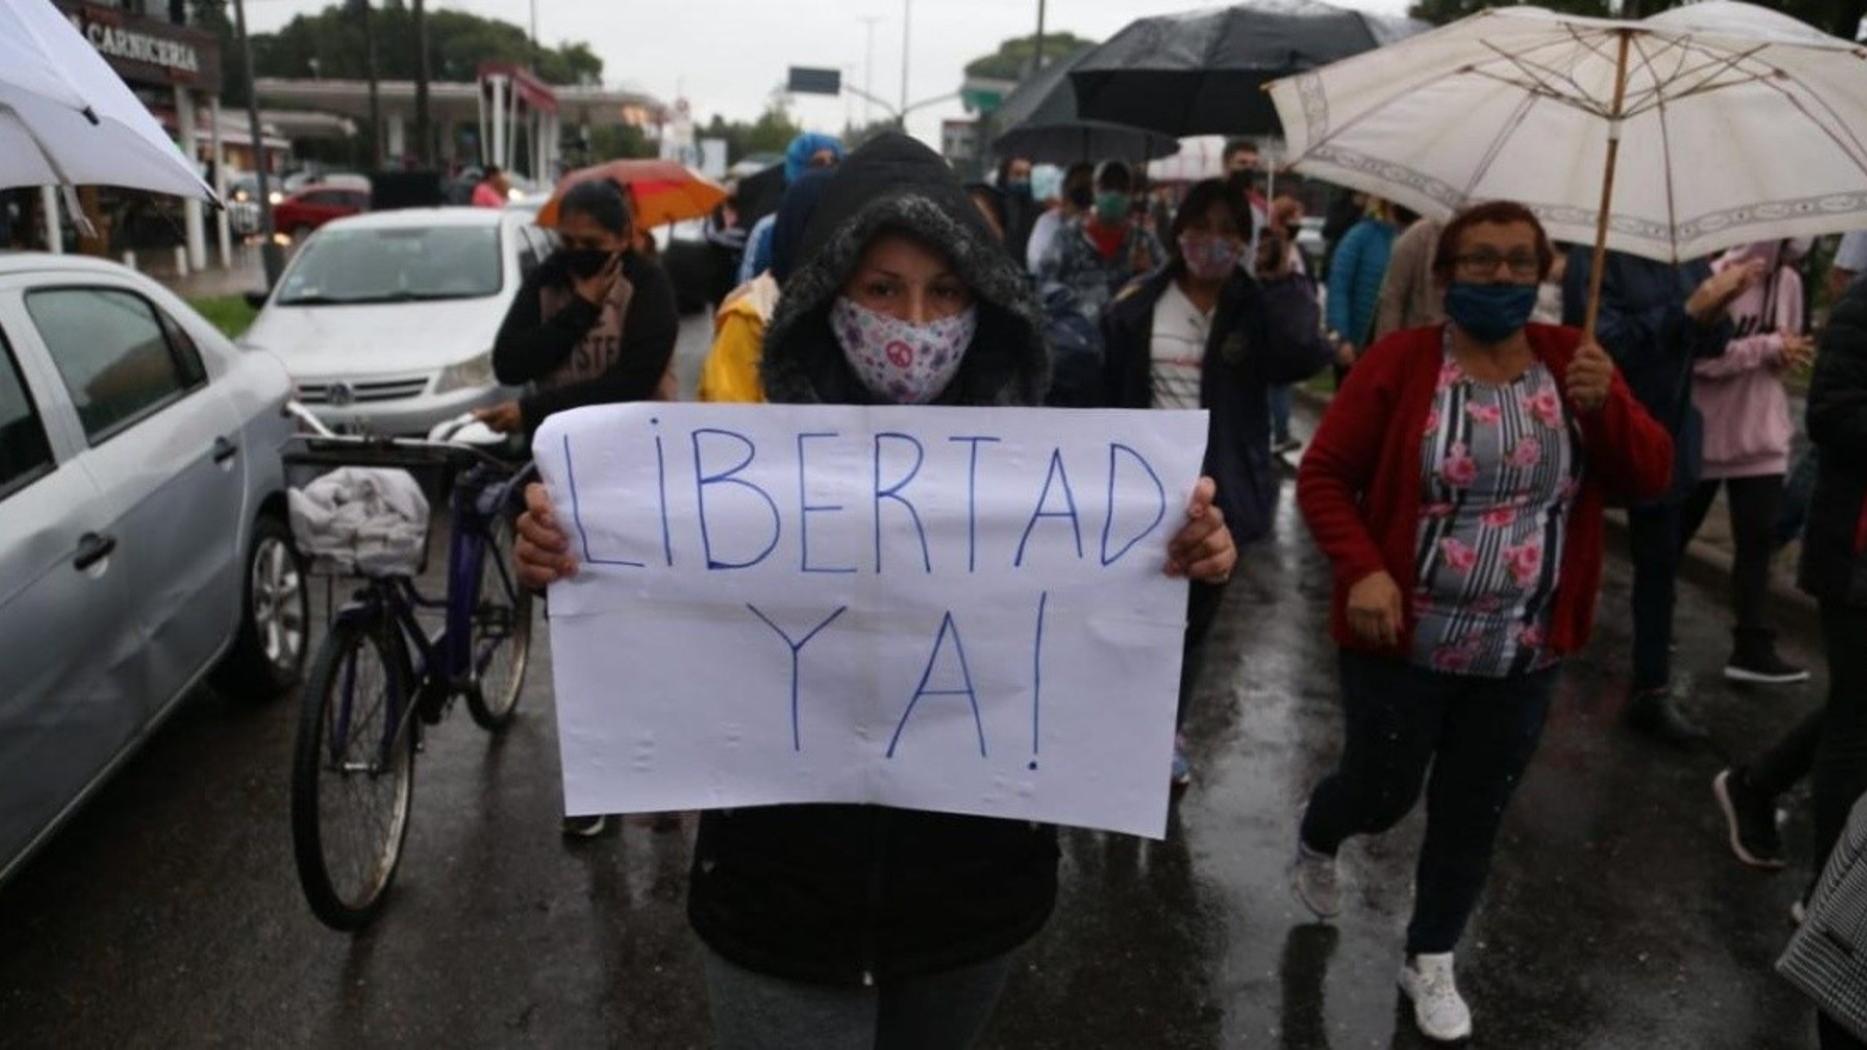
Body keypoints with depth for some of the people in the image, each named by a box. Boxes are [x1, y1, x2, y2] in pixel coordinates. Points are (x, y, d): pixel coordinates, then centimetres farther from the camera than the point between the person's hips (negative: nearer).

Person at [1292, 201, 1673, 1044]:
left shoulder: (1571, 360, 0)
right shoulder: (1400, 362, -12)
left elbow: (1651, 478, -1)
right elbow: (1323, 475, -10)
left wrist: (1606, 406, -20)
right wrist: (1362, 569, -24)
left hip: (1524, 656, 4)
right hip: (1407, 643, -3)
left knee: (1474, 812, 14)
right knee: (1382, 793, 12)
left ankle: (1429, 964, 36)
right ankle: (1313, 847, 48)